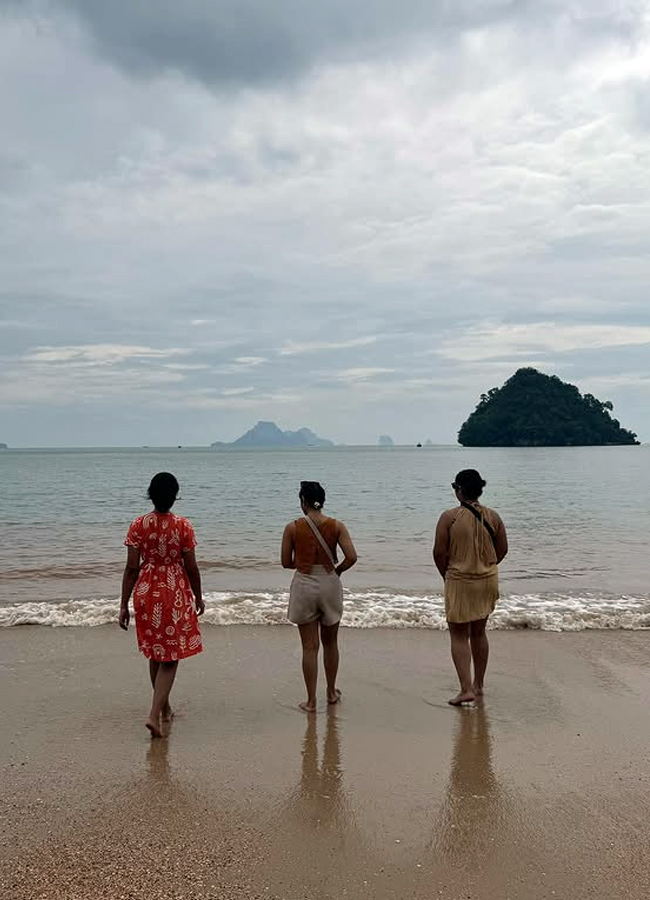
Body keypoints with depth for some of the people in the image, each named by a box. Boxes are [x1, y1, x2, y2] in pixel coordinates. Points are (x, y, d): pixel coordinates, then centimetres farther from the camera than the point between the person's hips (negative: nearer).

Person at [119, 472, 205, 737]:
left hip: (146, 593, 3)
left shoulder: (138, 525, -6)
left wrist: (124, 605, 1)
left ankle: (164, 708, 35)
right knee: (170, 658, 5)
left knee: (155, 654, 20)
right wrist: (198, 597, 9)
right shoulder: (183, 526, -11)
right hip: (175, 595, -3)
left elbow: (131, 568, -6)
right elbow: (191, 568, -6)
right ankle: (155, 714, -7)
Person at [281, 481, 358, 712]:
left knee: (309, 646, 6)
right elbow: (351, 557, -12)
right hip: (330, 584, 2)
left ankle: (311, 700, 10)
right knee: (330, 643, 19)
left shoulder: (293, 528, -7)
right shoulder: (336, 526, -5)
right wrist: (336, 570, 6)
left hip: (304, 586, -1)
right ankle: (332, 692, 32)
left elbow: (286, 562, -2)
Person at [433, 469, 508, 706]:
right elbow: (502, 549, 5)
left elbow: (439, 552, -12)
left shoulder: (449, 517, -13)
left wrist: (447, 576, 4)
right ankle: (478, 684, 29)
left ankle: (466, 689, -4)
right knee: (479, 633, 18)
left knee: (459, 636, 4)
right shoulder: (492, 516, -1)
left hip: (459, 582, -5)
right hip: (488, 581, 5)